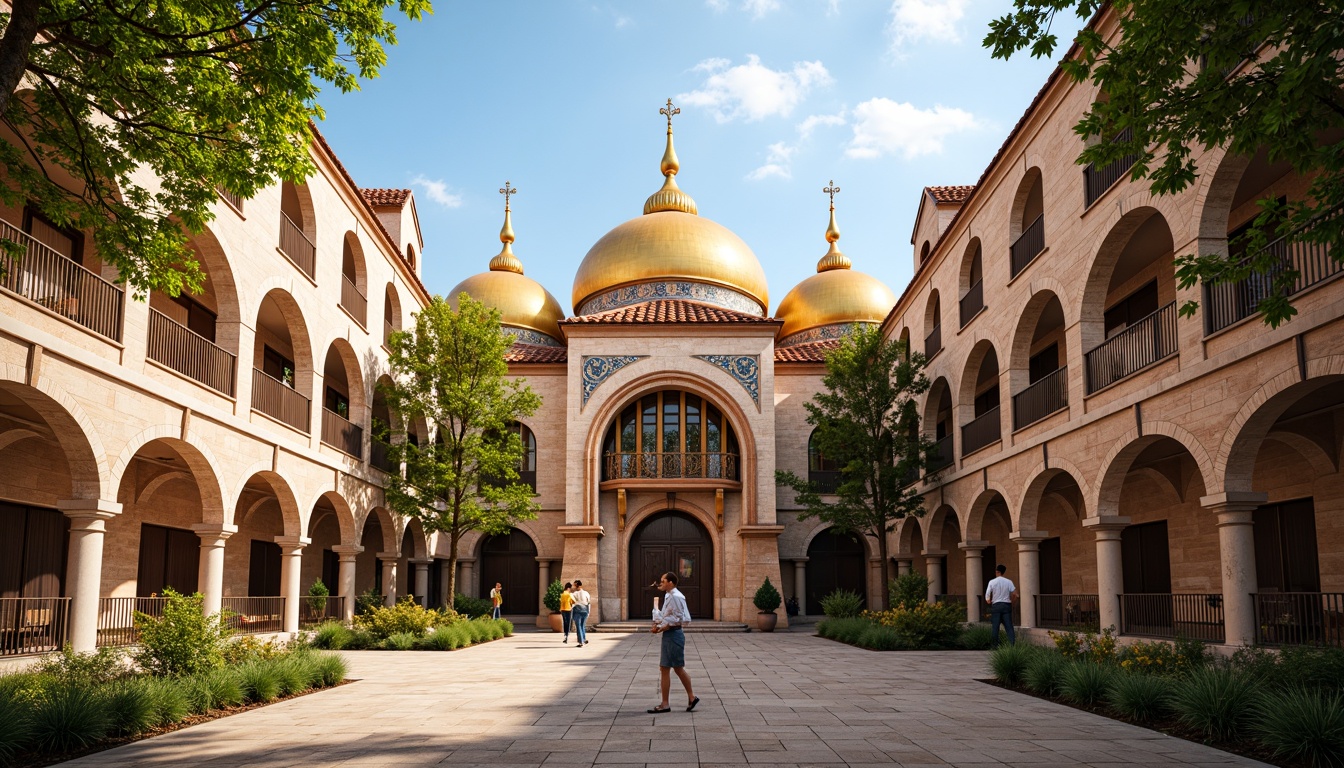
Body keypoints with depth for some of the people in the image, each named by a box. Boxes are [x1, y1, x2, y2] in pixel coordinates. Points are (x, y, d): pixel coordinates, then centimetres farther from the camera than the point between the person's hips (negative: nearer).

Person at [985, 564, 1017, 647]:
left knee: (995, 626, 6)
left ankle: (995, 644, 9)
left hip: (996, 605, -1)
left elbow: (987, 594, -5)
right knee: (1009, 626, 2)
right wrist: (1012, 602, 9)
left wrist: (988, 601, 13)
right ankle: (1012, 643, -9)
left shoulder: (992, 582, -4)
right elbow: (1015, 594, -7)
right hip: (1006, 605, 1)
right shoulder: (1008, 582, -1)